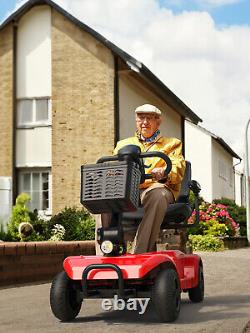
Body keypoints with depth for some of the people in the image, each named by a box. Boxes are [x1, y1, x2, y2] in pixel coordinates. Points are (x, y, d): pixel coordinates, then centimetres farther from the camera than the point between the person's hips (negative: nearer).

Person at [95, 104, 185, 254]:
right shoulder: (123, 144, 33)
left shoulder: (172, 144, 26)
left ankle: (139, 254, -45)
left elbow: (177, 170, 6)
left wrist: (163, 172, -19)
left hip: (156, 187, -2)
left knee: (156, 194, -40)